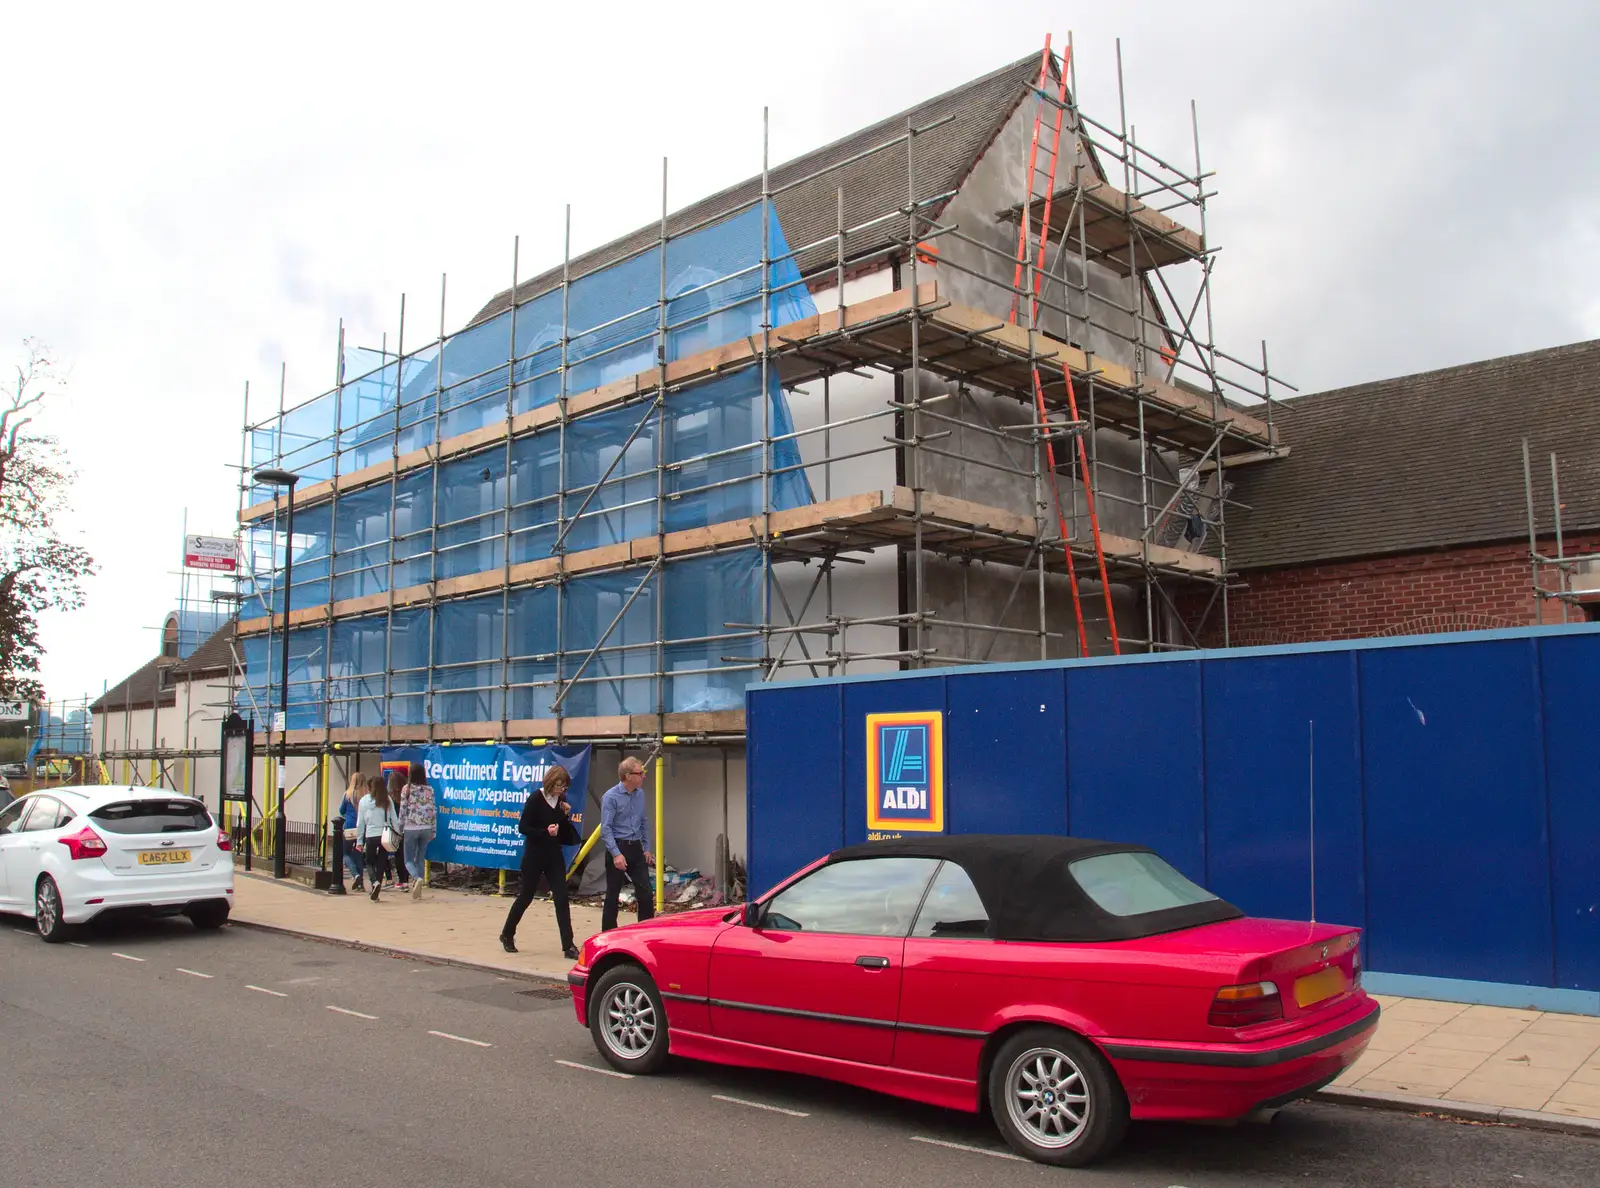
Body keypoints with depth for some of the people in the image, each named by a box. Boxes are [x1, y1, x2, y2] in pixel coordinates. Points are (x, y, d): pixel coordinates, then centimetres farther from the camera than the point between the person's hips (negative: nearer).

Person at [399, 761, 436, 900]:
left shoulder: (407, 789, -6)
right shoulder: (429, 790, 2)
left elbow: (402, 810, -4)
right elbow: (433, 811, 4)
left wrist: (400, 827, 8)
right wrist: (433, 831, 13)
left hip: (411, 828, -3)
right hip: (426, 828, 3)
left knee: (408, 859, 6)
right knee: (421, 859, 13)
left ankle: (417, 878, -23)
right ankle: (417, 889, 10)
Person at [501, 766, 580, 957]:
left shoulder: (561, 800, 4)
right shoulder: (536, 798, -13)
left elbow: (565, 833, 9)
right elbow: (522, 827, -16)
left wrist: (566, 815, -8)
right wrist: (545, 831, -26)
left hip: (554, 855, 5)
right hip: (534, 856, -4)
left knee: (561, 899, -3)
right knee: (525, 897, 8)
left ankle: (568, 946, -3)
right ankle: (507, 935, 31)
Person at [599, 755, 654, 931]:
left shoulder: (640, 795, 8)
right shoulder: (610, 797, -13)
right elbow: (606, 829, -17)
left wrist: (646, 849, 12)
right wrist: (616, 854, -24)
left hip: (636, 849, 6)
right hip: (618, 848, -6)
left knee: (646, 894, 2)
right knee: (613, 895, 4)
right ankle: (608, 935, 15)